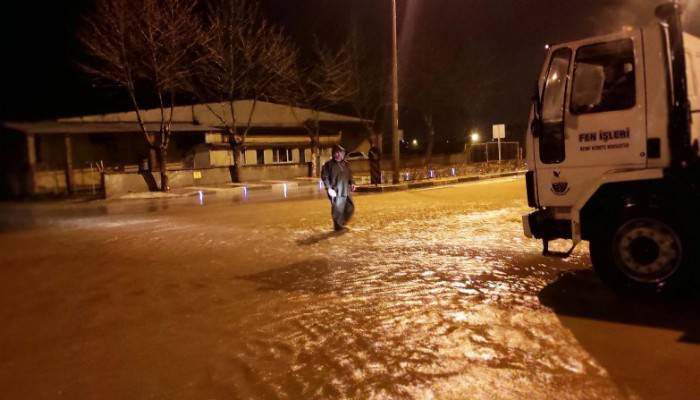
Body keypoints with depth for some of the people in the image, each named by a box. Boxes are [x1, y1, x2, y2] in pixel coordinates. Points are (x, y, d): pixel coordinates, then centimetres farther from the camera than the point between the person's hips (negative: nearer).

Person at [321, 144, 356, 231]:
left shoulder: (346, 164, 11)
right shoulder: (329, 164, -8)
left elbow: (349, 175, 21)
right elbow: (324, 177, -8)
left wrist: (352, 183, 3)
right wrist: (329, 188, -15)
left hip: (345, 191, 6)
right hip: (335, 191, -6)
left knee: (350, 208, 9)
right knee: (337, 209, -4)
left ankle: (342, 223, 28)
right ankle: (338, 226, 15)